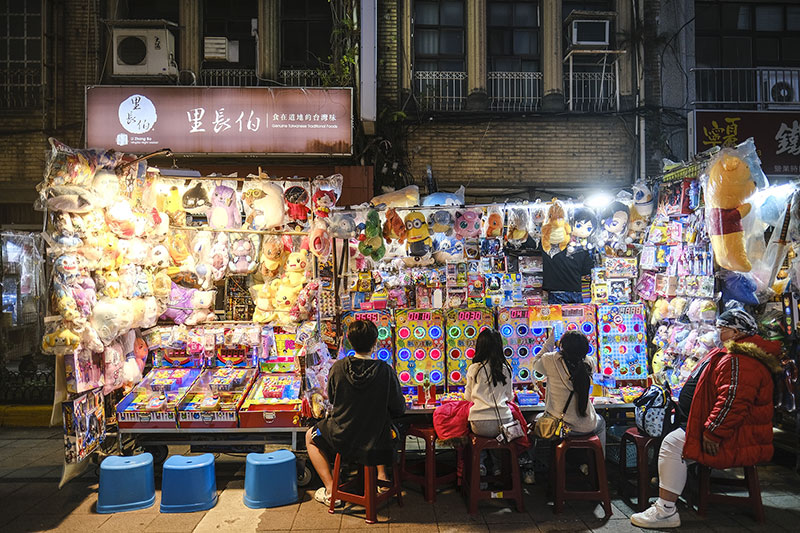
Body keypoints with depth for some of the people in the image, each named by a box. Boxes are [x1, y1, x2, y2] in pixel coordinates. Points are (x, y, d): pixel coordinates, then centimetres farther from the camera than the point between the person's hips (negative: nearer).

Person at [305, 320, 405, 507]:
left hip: (341, 440, -1)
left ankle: (330, 491, 20)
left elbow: (332, 398, 2)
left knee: (311, 436, 29)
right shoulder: (385, 371, -18)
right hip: (376, 443, 1)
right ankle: (382, 475, 33)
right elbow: (398, 409, -7)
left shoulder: (338, 368, -15)